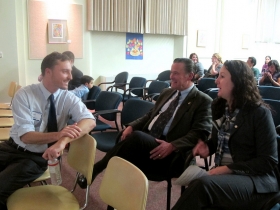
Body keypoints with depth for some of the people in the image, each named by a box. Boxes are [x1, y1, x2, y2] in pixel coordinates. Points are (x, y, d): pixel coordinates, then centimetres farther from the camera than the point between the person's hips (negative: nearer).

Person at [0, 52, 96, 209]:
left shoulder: (68, 98, -8)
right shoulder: (24, 95, -12)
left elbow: (90, 121, -24)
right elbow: (25, 136, -18)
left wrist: (63, 141, -41)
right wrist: (58, 134, -36)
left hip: (37, 157, -1)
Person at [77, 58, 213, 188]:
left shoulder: (203, 101, -1)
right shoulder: (167, 92, 20)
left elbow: (200, 133, -11)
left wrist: (172, 146, -25)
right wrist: (131, 126, 3)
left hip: (171, 154, -6)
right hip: (145, 139, 6)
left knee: (137, 136, -32)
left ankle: (97, 168, -17)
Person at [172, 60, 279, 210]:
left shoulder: (260, 113, -8)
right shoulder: (220, 107, 12)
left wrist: (229, 169, -19)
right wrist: (207, 146, 1)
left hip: (257, 179, -5)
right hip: (223, 174, 5)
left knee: (203, 185, -34)